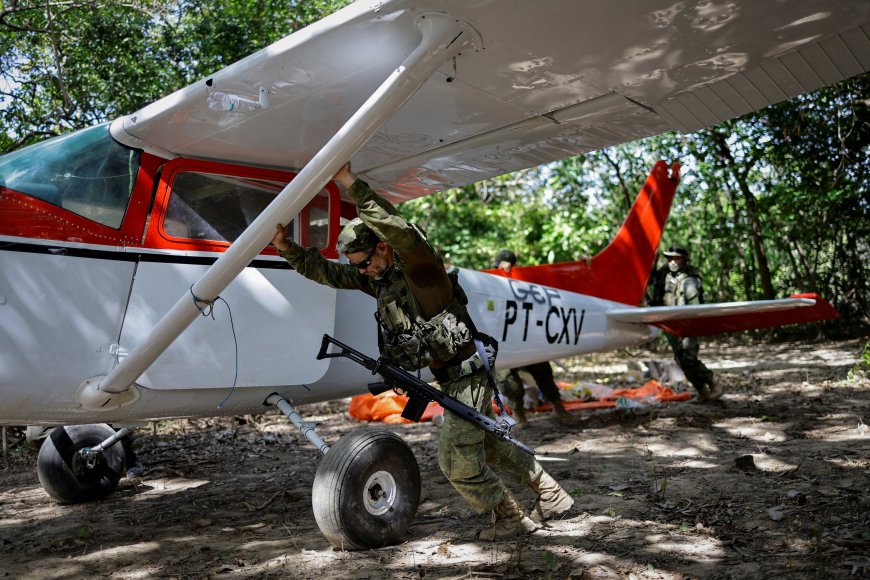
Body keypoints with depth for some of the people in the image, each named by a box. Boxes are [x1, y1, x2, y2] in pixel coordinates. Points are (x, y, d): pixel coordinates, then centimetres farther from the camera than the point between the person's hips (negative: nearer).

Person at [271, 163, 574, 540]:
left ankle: (511, 519, 16)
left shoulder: (420, 268, -20)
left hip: (467, 375, -10)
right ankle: (552, 495, 34)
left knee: (457, 460, -3)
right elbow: (325, 272, 5)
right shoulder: (378, 278, 6)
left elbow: (401, 231, -40)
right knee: (488, 446, 20)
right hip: (453, 379, 10)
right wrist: (287, 249, -10)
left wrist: (350, 182, -42)